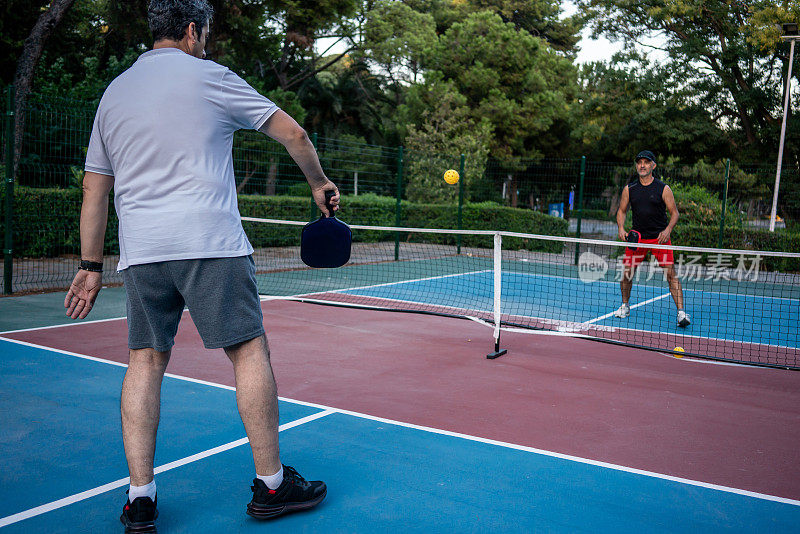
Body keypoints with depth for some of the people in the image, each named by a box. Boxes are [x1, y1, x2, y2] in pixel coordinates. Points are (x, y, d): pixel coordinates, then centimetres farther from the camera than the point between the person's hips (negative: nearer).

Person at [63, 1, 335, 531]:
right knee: (250, 351, 3)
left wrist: (91, 266, 22)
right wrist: (319, 183, 22)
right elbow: (293, 133, 5)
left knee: (146, 361, 10)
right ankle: (271, 484, 10)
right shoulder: (209, 77, 4)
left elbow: (95, 188, 18)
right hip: (210, 242, -5)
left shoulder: (114, 92, 18)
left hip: (140, 250, 6)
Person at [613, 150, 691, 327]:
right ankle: (625, 307, 25)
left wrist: (667, 230, -17)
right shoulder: (629, 189, 4)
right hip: (636, 237, 3)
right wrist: (621, 228, -3)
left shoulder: (663, 189, -4)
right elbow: (621, 211, 14)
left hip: (660, 237, -3)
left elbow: (675, 213, 0)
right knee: (627, 272, 2)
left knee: (670, 273, -11)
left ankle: (681, 313, -9)